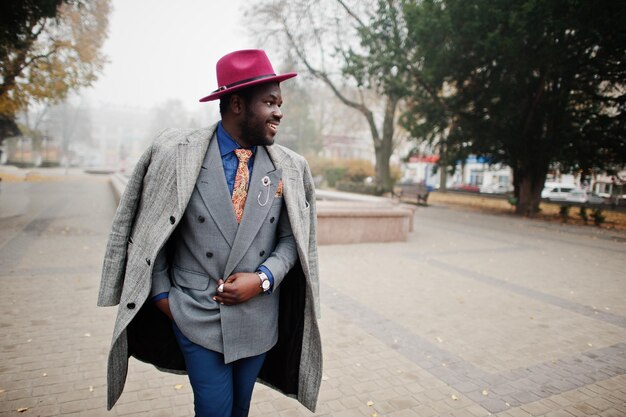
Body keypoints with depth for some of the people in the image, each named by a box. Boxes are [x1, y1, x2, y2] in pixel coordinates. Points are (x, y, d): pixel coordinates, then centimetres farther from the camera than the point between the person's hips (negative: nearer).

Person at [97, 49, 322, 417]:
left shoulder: (290, 168, -3)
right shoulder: (178, 155, -9)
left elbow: (292, 237, 2)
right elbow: (150, 230, 0)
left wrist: (263, 279, -13)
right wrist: (162, 293, 0)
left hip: (259, 317, 3)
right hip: (197, 314, -2)